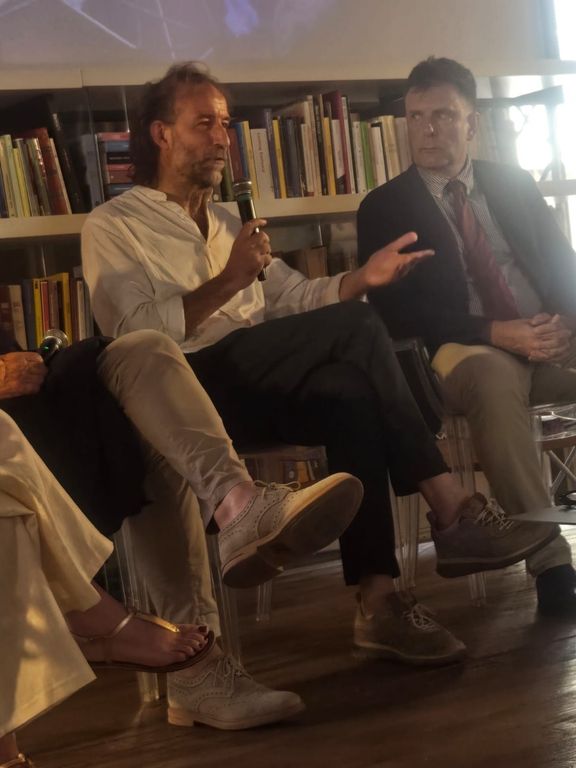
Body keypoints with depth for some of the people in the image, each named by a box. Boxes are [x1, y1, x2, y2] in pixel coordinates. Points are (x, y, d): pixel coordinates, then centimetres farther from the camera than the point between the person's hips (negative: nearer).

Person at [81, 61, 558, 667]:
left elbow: (295, 298, 22)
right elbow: (139, 333, -9)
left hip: (261, 389, 6)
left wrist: (362, 278, 4)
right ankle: (454, 513, -23)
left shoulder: (227, 226, 30)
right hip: (187, 393, -6)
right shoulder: (112, 227, 7)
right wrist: (229, 281, -14)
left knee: (348, 391, -29)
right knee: (356, 328, -24)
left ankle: (378, 601, -32)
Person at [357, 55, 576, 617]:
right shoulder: (383, 208, 8)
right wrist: (495, 333, -16)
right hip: (466, 350, -3)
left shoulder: (513, 185, 19)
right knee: (493, 378, -40)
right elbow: (396, 311, -3)